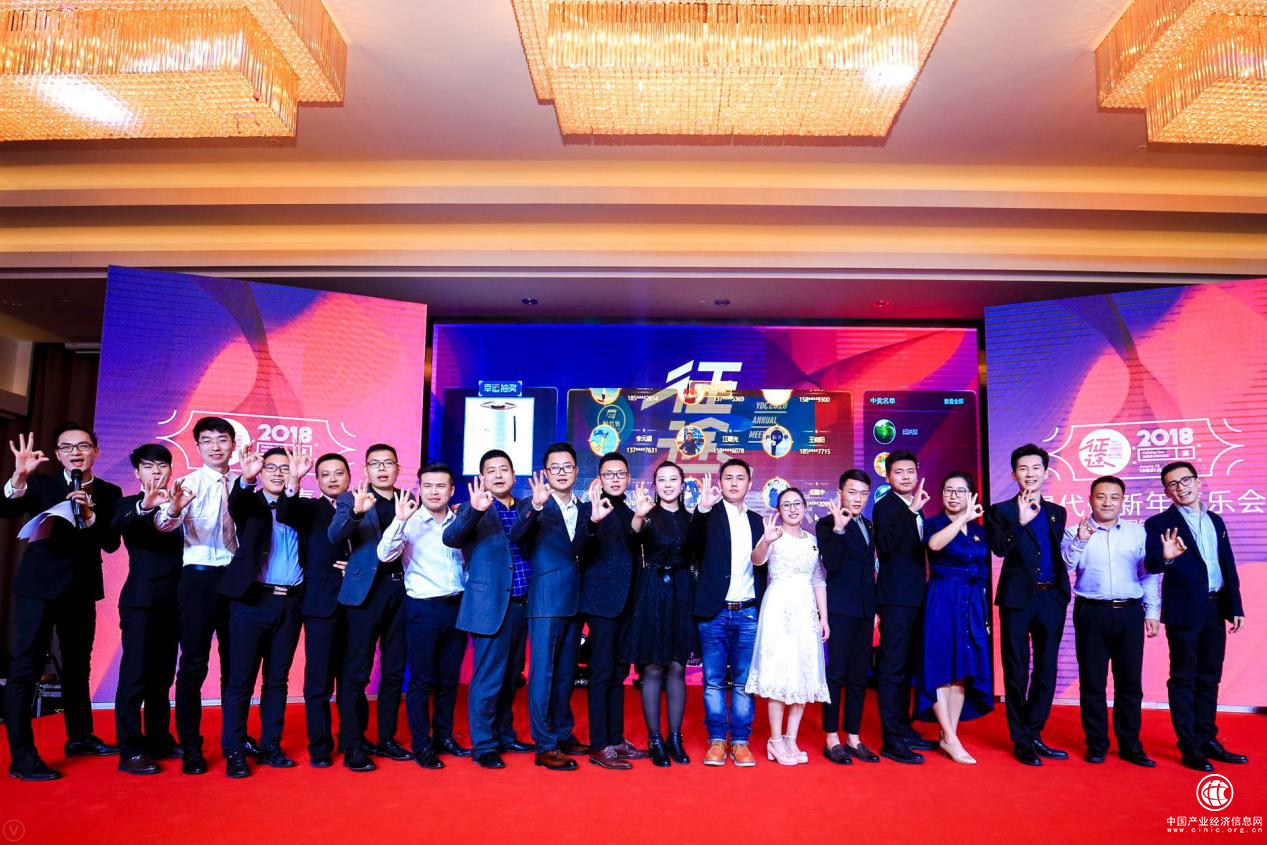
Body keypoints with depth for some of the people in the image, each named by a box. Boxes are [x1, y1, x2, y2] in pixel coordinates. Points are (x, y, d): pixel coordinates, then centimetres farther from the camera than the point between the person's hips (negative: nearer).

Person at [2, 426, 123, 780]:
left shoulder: (109, 493, 4)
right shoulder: (40, 484, 0)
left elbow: (111, 543, -5)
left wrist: (89, 516, -21)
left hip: (82, 588, 4)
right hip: (39, 586, -3)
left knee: (78, 665, 17)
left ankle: (79, 736, 32)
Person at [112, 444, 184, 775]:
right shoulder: (129, 505, 2)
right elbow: (119, 525, -22)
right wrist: (144, 506, -39)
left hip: (172, 603, 4)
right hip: (140, 601, -4)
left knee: (162, 676, 12)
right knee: (135, 676, -5)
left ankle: (158, 739, 23)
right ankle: (130, 750, 1)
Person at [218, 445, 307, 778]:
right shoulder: (250, 504, 5)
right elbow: (235, 504, -19)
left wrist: (294, 484, -32)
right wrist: (246, 479, -41)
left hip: (290, 603, 3)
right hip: (252, 601, -3)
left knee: (277, 680, 11)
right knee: (241, 681, 1)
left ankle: (271, 747, 20)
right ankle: (234, 753, 9)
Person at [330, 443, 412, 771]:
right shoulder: (352, 499, 0)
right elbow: (334, 535, -17)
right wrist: (357, 511, -34)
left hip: (401, 590, 4)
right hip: (366, 591, -4)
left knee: (394, 671, 12)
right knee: (357, 673, 0)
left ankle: (386, 738, 25)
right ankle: (352, 746, 11)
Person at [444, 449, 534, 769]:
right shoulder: (475, 512, -4)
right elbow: (450, 538, -21)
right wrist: (475, 510, -36)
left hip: (520, 607, 6)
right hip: (492, 607, -6)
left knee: (510, 676, 17)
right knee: (488, 678, -1)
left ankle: (504, 735, 32)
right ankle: (483, 746, 12)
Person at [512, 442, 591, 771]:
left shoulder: (585, 509, 13)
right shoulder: (535, 507, -3)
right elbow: (516, 535, -22)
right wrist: (535, 506, -38)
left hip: (575, 602, 6)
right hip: (546, 601, -6)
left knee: (565, 673, 15)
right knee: (543, 673, -3)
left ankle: (563, 735, 27)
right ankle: (545, 745, 4)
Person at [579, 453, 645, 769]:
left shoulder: (631, 514, 15)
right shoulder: (593, 510, -7)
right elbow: (583, 549, -25)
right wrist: (593, 520, -41)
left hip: (626, 604, 7)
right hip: (602, 602, -7)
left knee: (619, 674, 14)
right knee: (602, 674, -4)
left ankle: (616, 739, 23)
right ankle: (599, 747, 1)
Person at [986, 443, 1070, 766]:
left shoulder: (1056, 512, 14)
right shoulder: (1002, 511, 0)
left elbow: (1059, 554, 16)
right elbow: (999, 548, -15)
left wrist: (1063, 592, 7)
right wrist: (1021, 522, -26)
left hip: (1052, 598, 4)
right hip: (1018, 598, -4)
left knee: (1046, 670, 9)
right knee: (1017, 671, 2)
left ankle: (1034, 734, 21)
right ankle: (1021, 740, 13)